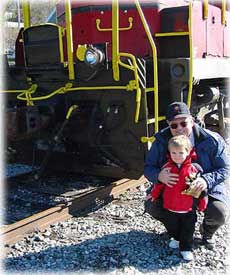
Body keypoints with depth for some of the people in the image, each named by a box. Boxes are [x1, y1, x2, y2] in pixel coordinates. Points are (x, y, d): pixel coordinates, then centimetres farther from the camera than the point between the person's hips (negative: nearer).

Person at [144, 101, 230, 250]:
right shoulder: (161, 140, -12)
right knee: (151, 205, -20)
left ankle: (207, 232, 13)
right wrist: (159, 175, -35)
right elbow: (148, 167, -8)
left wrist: (207, 180, -35)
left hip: (206, 189, -2)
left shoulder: (211, 140, -18)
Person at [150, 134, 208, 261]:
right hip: (170, 207, 3)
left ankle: (186, 248, 25)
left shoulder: (193, 169, -12)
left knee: (188, 230, 8)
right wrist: (154, 195, 15)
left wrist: (202, 203, 0)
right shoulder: (167, 167, -6)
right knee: (171, 227, 20)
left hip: (188, 208, -3)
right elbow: (160, 183, 9)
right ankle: (176, 238, 46)